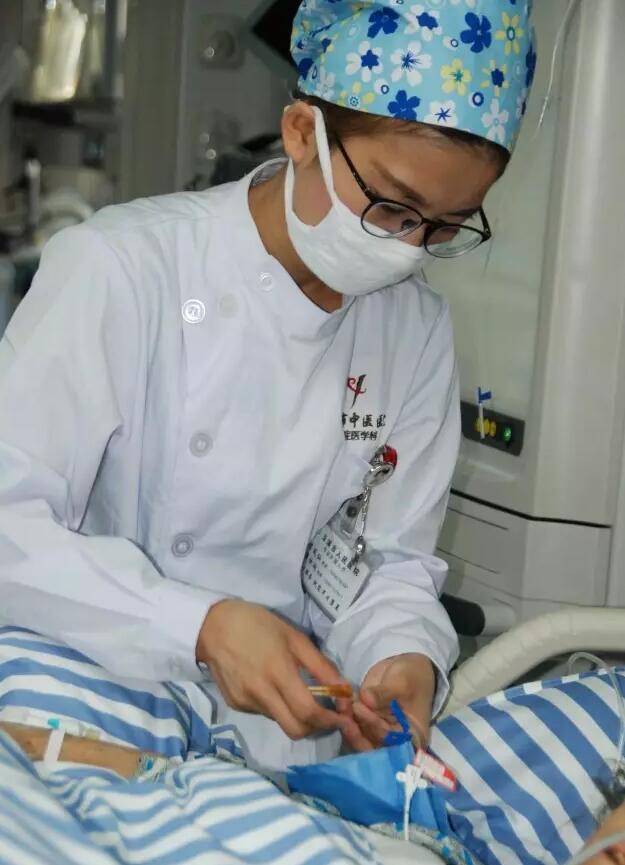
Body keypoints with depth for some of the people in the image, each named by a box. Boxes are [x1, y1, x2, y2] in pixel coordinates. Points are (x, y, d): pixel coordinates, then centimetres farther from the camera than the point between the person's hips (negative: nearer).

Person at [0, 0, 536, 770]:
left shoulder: (418, 331, 3)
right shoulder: (120, 270, -14)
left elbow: (391, 560, 7)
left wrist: (405, 657, -16)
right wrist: (202, 626, -29)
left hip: (281, 728, 6)